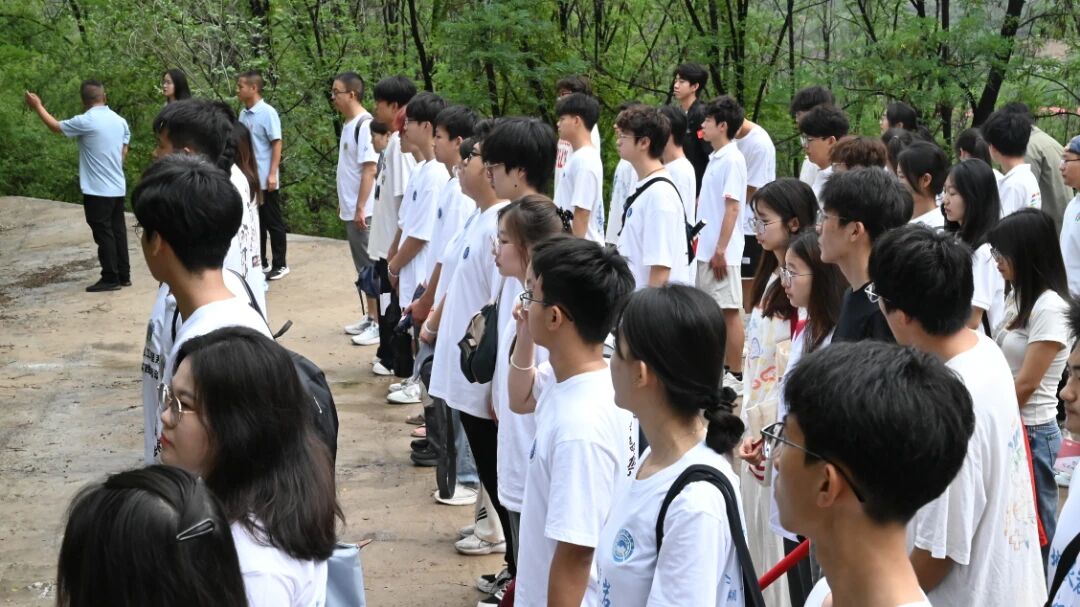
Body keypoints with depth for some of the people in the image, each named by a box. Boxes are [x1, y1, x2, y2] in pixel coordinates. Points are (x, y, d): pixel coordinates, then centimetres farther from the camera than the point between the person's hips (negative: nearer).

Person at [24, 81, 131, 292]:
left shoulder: (85, 122, -15)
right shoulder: (120, 121, 4)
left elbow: (56, 126, 1)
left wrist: (38, 106, 15)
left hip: (97, 190, -6)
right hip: (118, 188, 6)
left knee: (103, 234, -1)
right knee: (118, 231, 12)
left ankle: (110, 279, 2)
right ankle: (124, 275, 17)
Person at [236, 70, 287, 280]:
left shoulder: (268, 113, -11)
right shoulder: (243, 114, 7)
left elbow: (277, 144, -11)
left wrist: (272, 174, -16)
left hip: (265, 180, -6)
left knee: (273, 222, 3)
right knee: (255, 222, 12)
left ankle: (280, 265, 10)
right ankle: (260, 263, 21)